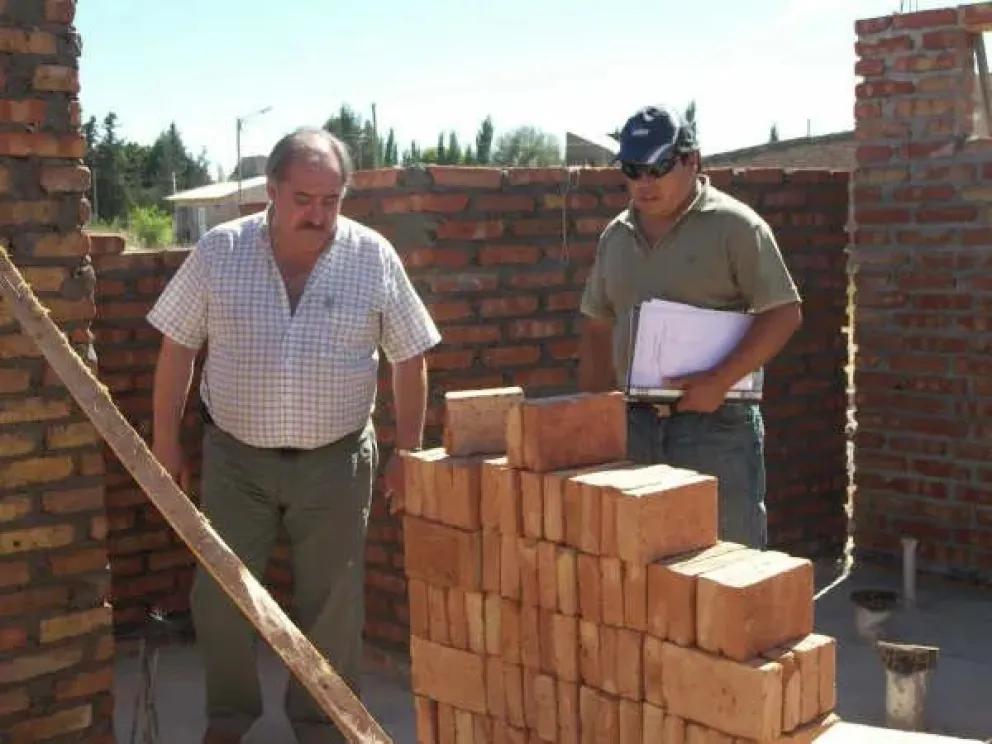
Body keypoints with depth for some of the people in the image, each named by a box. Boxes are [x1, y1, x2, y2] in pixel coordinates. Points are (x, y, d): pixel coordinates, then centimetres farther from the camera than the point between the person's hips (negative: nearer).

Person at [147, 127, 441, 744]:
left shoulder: (375, 258, -6)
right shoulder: (219, 251, -5)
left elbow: (409, 359, 0)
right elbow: (178, 347, 2)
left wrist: (408, 453, 0)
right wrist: (166, 441, 2)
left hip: (336, 461, 0)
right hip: (235, 459, 1)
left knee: (332, 605, 9)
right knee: (220, 598, 7)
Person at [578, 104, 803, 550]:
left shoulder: (734, 226, -6)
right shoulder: (615, 237, 12)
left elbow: (784, 313, -9)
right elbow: (597, 328, 18)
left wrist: (720, 381, -19)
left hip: (716, 421, -5)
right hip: (635, 422, 6)